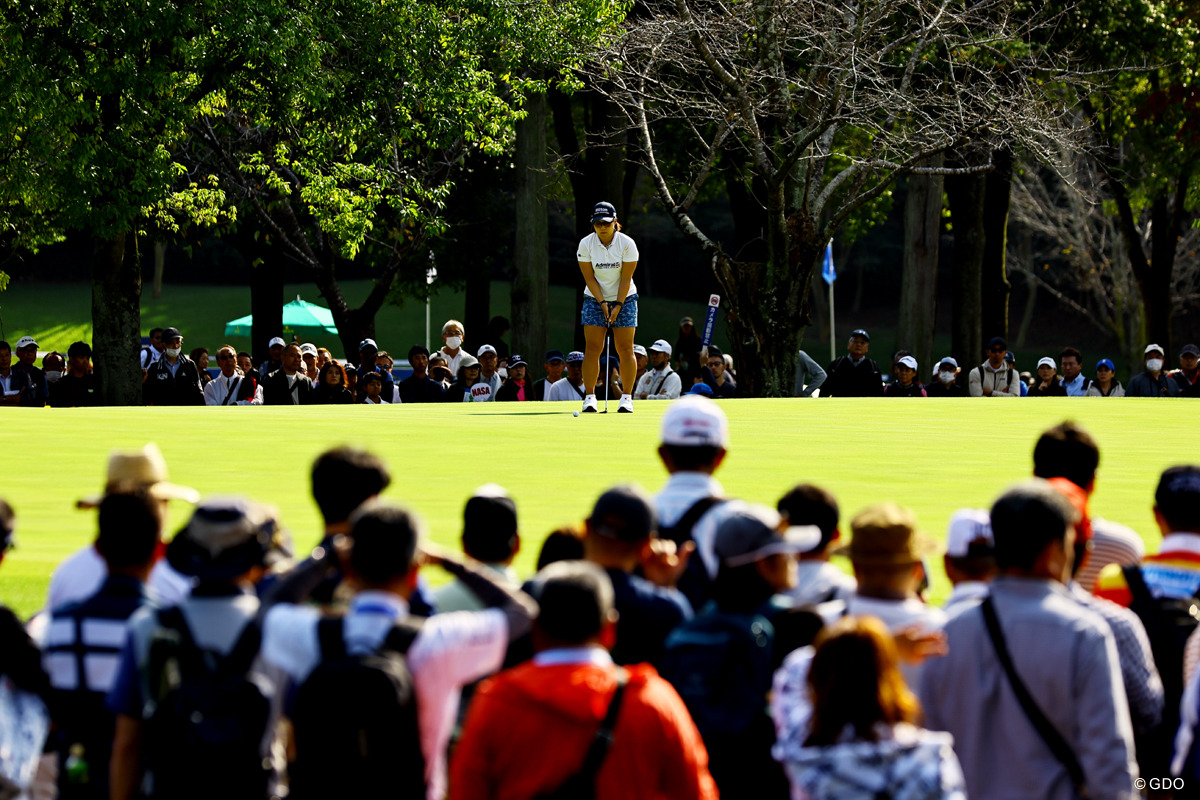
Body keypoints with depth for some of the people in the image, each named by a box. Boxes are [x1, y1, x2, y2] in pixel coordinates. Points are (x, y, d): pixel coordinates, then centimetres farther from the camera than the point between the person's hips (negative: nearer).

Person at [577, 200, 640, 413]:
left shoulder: (627, 244, -12)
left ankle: (626, 397, 2)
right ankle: (589, 397, -4)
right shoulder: (585, 244, -9)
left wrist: (618, 305, -15)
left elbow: (626, 278, -10)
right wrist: (602, 302, -14)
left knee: (625, 349, -5)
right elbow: (589, 277, -7)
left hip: (624, 298, -1)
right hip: (594, 299, 1)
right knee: (592, 348, -7)